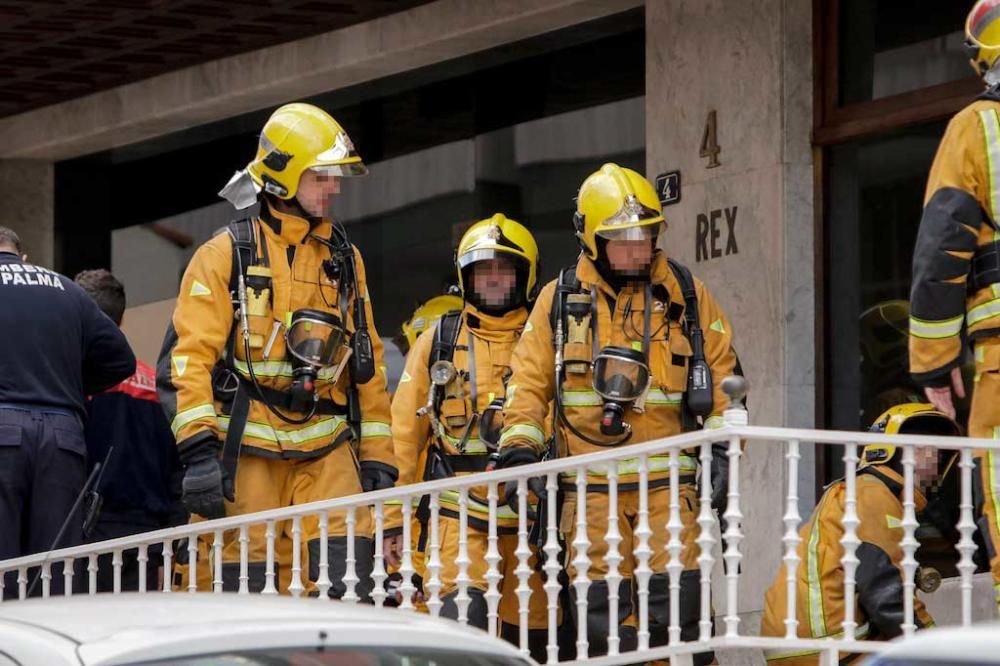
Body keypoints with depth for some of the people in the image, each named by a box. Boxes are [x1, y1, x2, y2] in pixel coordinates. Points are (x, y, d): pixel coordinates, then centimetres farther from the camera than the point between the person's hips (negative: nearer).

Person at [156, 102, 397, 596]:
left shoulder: (343, 259, 17)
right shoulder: (226, 256, 2)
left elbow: (366, 364, 20)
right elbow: (189, 357, -6)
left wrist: (377, 457, 15)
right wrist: (197, 447, -17)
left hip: (328, 450, 4)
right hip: (246, 450, -4)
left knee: (345, 573, -12)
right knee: (246, 587, -4)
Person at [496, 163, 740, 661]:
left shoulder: (686, 295, 8)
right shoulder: (560, 300, 9)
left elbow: (722, 374, 11)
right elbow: (529, 380, 11)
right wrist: (519, 449, -2)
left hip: (667, 479, -1)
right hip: (591, 484, 1)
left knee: (676, 599, -8)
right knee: (601, 604, 0)